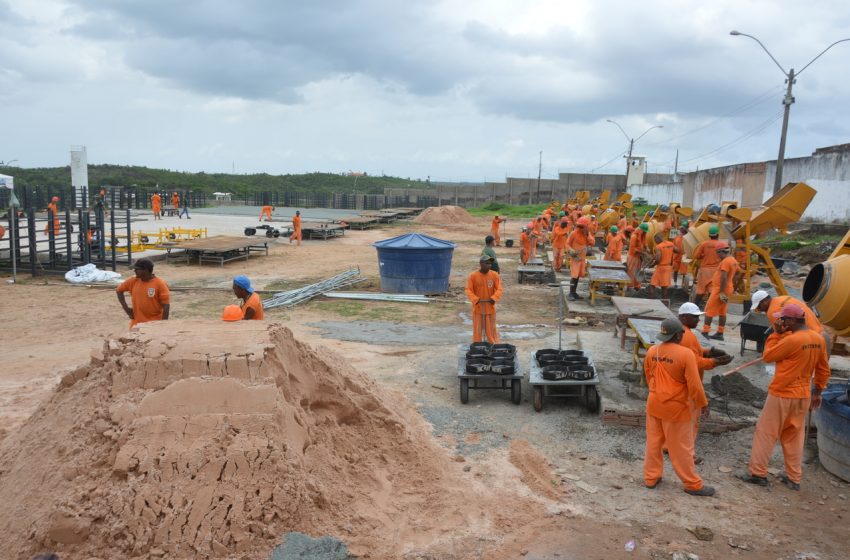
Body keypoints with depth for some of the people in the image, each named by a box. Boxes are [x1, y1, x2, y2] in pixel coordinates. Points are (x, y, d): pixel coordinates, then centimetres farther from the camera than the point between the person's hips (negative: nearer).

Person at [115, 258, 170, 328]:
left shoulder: (160, 284, -12)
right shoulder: (133, 282, 2)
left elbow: (166, 305, -14)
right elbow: (119, 290, 18)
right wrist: (126, 308, 8)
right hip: (137, 325, 5)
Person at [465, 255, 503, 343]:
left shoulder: (494, 275, -3)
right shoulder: (473, 276, -7)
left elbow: (499, 289, -3)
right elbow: (468, 290, -5)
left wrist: (494, 298, -20)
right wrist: (475, 299, -20)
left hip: (490, 307, 1)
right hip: (477, 307, -1)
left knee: (491, 329, 7)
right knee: (477, 329, 7)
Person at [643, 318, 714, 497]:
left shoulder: (651, 352, -2)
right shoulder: (686, 354, -20)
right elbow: (694, 385, -17)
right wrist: (702, 404, -2)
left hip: (654, 404, 5)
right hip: (676, 408, -5)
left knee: (653, 443, 15)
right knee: (681, 448, 6)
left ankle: (650, 477, 25)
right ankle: (693, 484, 20)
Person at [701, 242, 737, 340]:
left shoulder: (725, 261, -19)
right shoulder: (733, 260, 12)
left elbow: (723, 278, -25)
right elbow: (733, 276, 19)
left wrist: (721, 292, -24)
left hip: (720, 290, -10)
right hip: (728, 289, 10)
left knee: (709, 311, -7)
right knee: (722, 312, 13)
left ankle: (705, 332, -8)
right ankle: (720, 333, 16)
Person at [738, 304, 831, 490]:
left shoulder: (792, 340, -23)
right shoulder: (819, 339, 2)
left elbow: (767, 356, -11)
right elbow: (824, 370, 11)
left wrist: (776, 333, -7)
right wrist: (817, 392, 20)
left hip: (782, 394, -7)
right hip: (804, 395, 7)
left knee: (765, 433, 5)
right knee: (795, 437, 16)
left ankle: (757, 473, 11)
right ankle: (794, 478, 22)